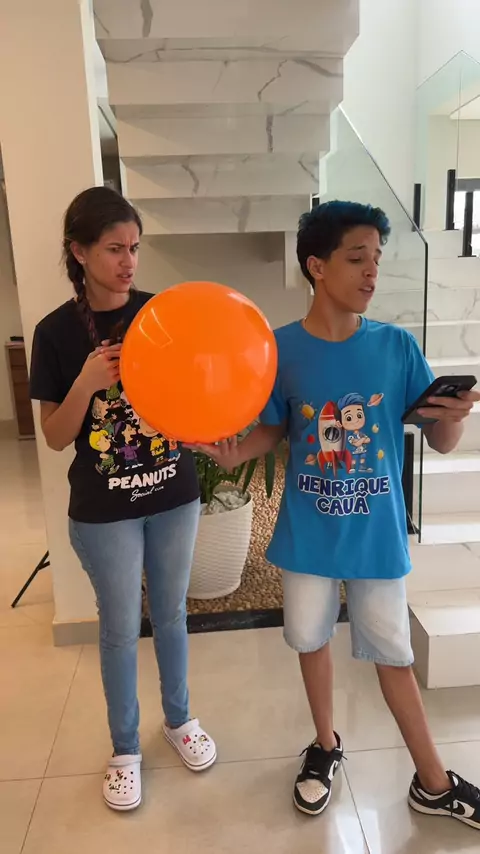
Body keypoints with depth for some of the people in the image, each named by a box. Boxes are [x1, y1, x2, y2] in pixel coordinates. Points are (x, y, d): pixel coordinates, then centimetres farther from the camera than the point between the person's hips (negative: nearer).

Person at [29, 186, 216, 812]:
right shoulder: (57, 332, -8)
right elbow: (55, 437, -7)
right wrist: (86, 382, -24)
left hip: (174, 496, 2)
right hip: (104, 510, -2)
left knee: (171, 614, 19)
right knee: (120, 629, 14)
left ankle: (179, 719, 44)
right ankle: (125, 747, 38)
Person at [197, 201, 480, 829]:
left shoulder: (397, 346, -10)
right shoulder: (282, 349, -10)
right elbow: (275, 429, 2)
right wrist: (237, 452, -17)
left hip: (377, 532, 0)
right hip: (307, 532, 1)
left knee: (391, 653, 13)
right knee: (311, 638, 18)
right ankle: (326, 746, 46)